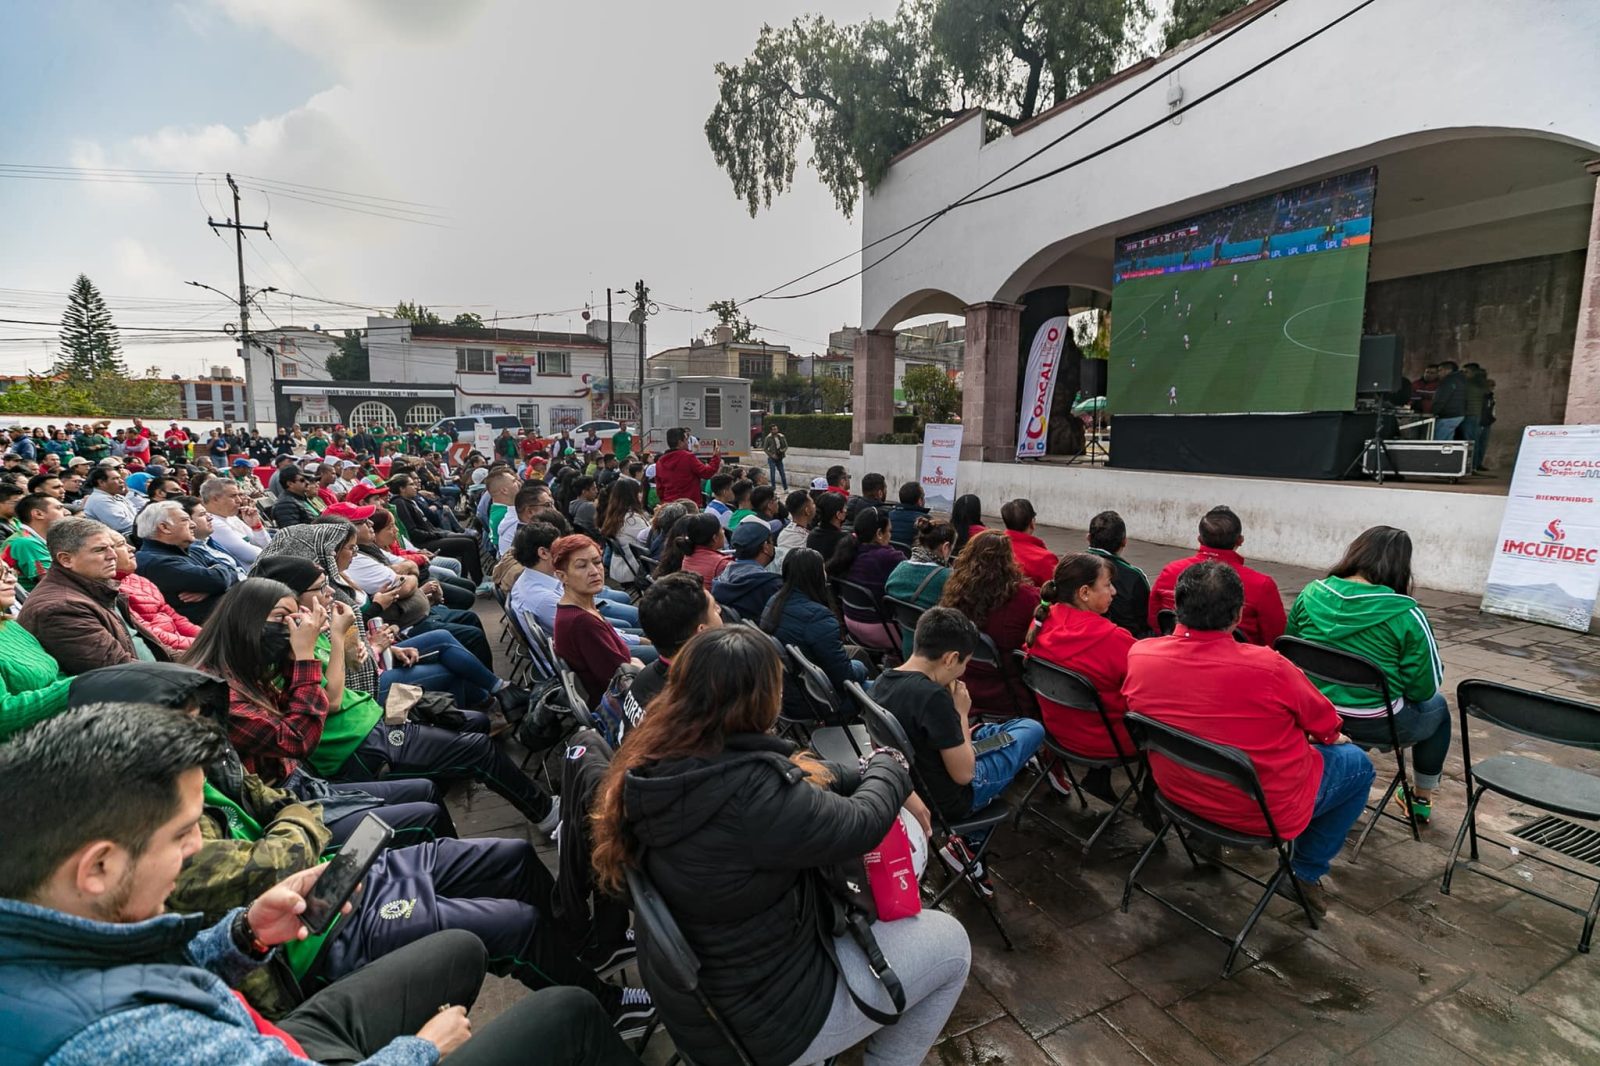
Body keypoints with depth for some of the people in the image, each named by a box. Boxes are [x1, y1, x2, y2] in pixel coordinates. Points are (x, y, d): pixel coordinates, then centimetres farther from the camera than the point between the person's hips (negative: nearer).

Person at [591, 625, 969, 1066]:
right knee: (950, 940, 9)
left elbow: (807, 780, 0)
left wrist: (897, 792, -1)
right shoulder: (750, 793, -37)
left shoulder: (659, 762, -10)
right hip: (761, 1020, -7)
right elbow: (861, 823, -20)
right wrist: (889, 766, 0)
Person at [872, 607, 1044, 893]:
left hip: (908, 788, 8)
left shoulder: (882, 681, -4)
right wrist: (961, 713, -11)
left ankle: (970, 844, 20)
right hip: (948, 800, -7)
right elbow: (964, 774, -21)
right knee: (1032, 729, 9)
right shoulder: (933, 696, -30)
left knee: (989, 732, 27)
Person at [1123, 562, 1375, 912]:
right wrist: (1332, 737, 16)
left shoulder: (1139, 656, -19)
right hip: (1266, 810, -5)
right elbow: (1326, 727, -9)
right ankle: (1305, 874, 22)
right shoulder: (1267, 667, -30)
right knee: (1357, 764, 21)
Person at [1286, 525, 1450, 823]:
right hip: (1375, 727, -3)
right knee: (1436, 706, 30)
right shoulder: (1406, 615, -18)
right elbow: (1425, 688, -9)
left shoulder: (1310, 594, -7)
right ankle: (1422, 799, 43)